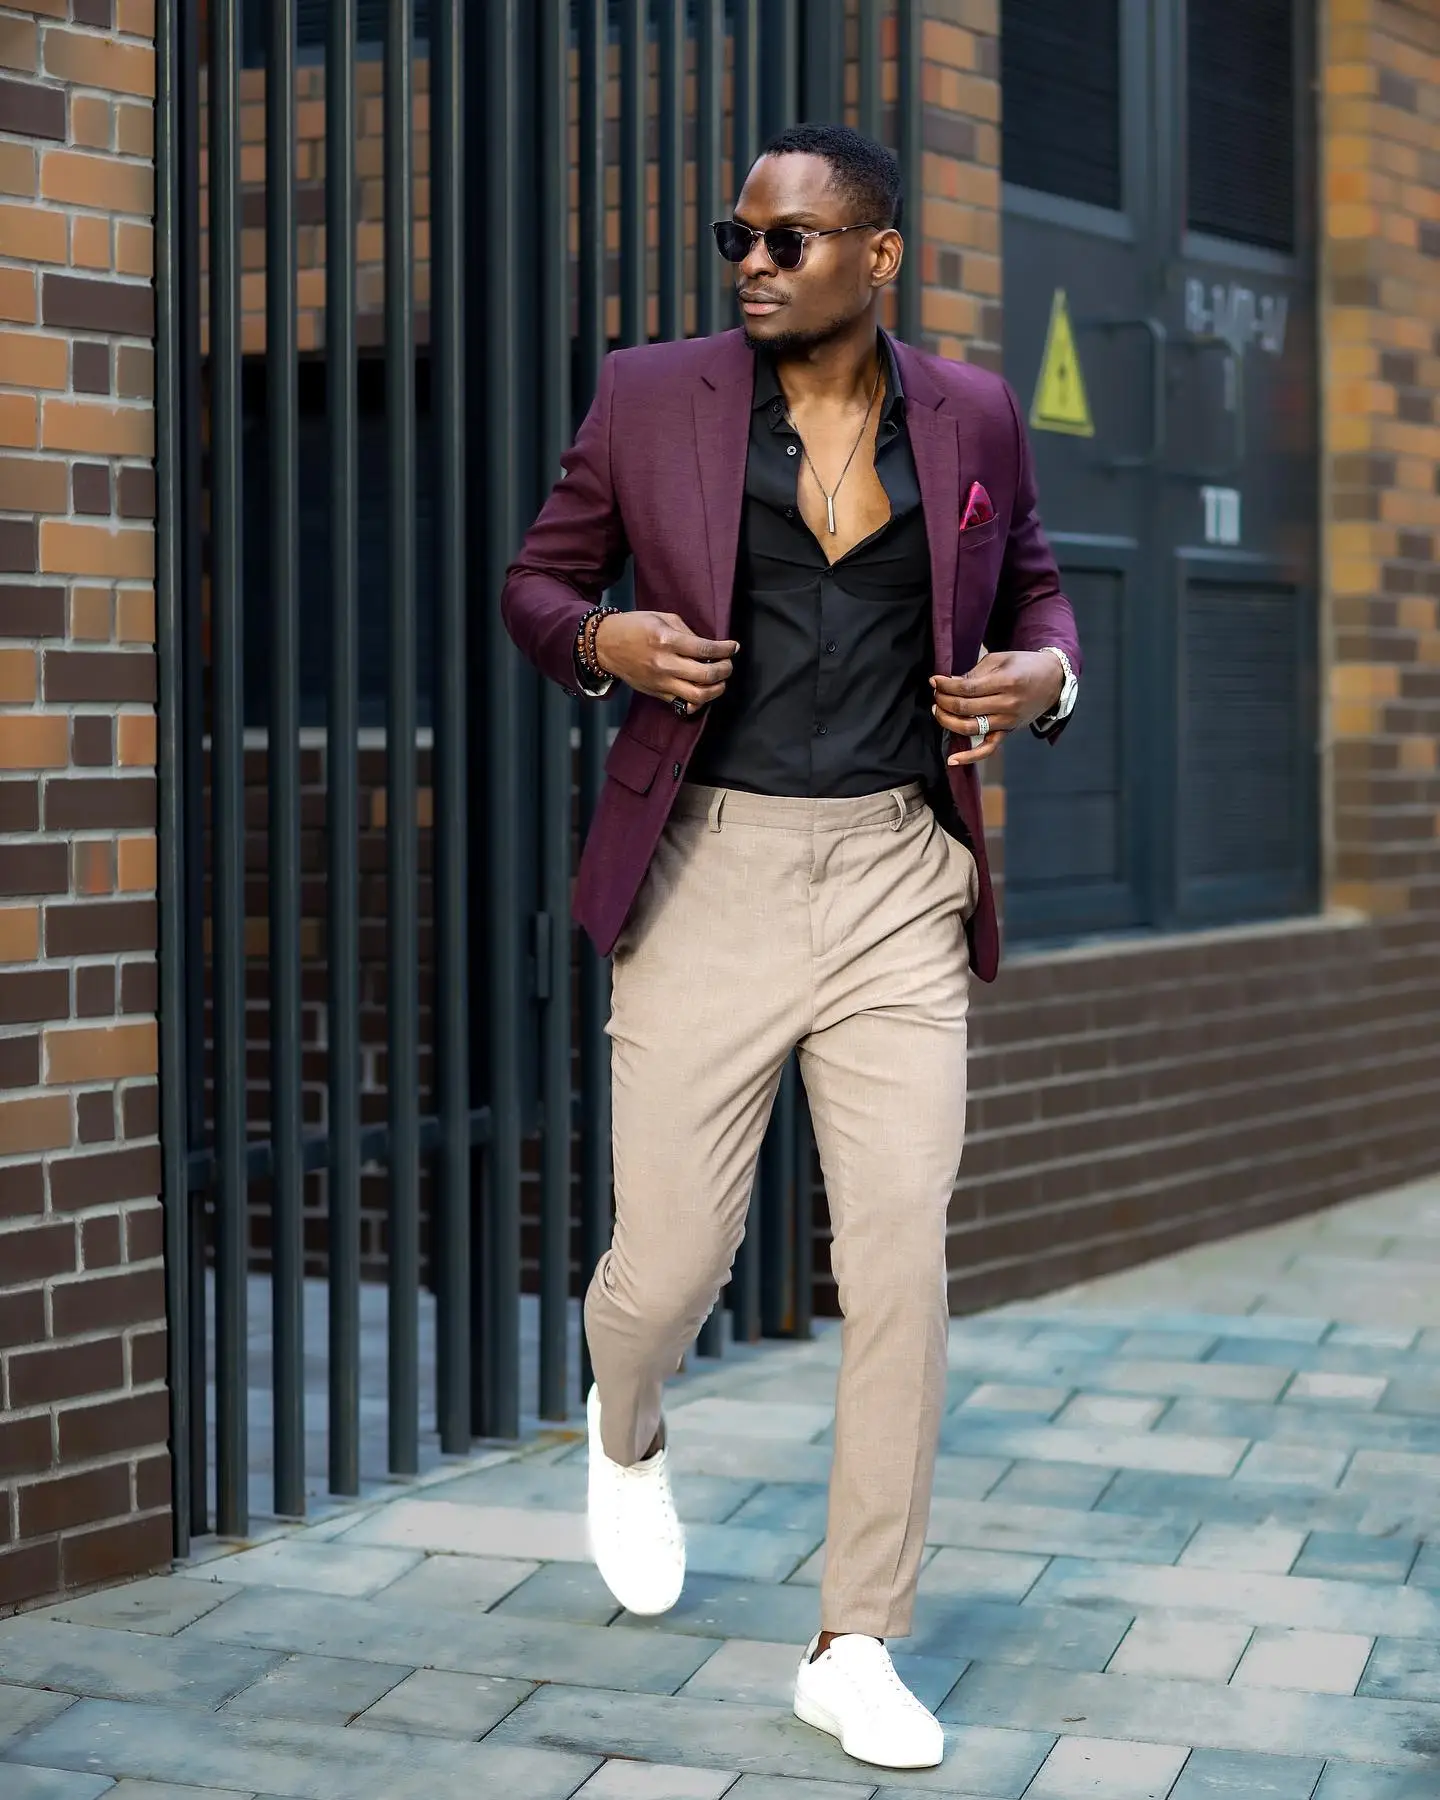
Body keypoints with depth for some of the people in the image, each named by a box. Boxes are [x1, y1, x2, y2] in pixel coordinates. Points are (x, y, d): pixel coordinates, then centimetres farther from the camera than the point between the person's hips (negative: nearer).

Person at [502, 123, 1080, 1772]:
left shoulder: (970, 415, 5)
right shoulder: (651, 398, 0)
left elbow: (1029, 589, 20)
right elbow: (535, 584, 10)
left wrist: (1045, 675, -3)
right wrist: (603, 642, -13)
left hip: (900, 880, 1)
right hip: (710, 874, -1)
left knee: (901, 1269, -3)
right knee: (667, 1264, 2)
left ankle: (857, 1649, 10)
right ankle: (627, 1440, 41)